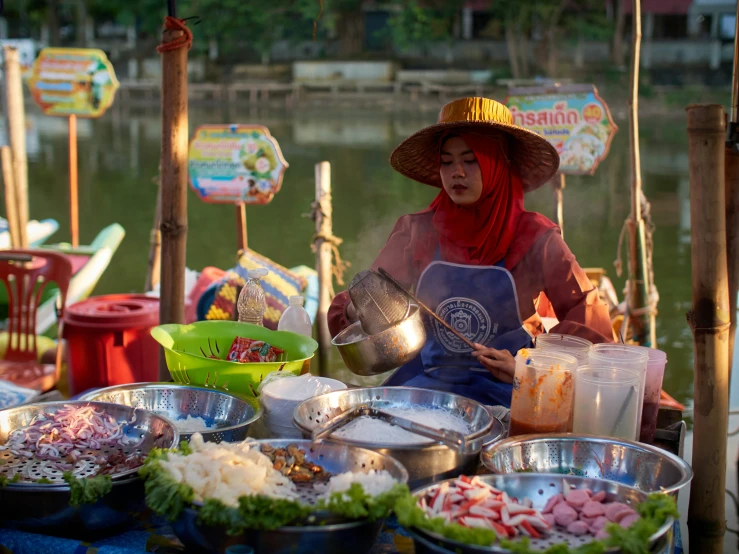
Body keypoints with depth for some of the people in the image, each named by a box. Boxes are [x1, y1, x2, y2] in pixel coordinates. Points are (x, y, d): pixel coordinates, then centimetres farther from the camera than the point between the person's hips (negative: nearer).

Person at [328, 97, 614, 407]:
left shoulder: (535, 238, -2)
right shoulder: (416, 233, 4)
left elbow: (590, 322, 0)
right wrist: (357, 311, -15)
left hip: (507, 392, -2)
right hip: (426, 382, 3)